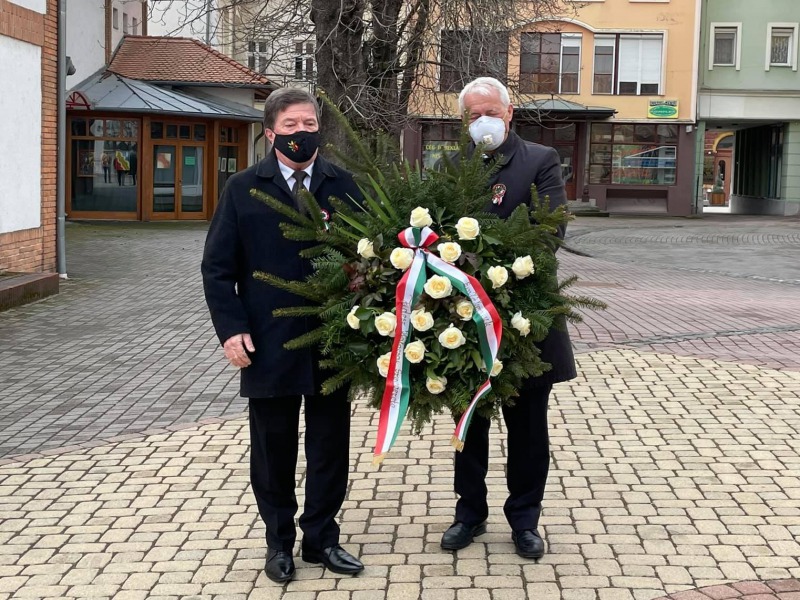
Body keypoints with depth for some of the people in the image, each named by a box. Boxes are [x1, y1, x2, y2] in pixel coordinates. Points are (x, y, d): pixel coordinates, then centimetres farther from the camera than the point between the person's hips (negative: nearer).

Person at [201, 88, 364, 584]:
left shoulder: (343, 185, 4)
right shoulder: (243, 189, 0)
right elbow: (218, 268, -1)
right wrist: (232, 329, -9)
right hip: (268, 344, -1)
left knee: (331, 445, 10)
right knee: (274, 449, 10)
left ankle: (322, 537, 26)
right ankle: (279, 540, 26)